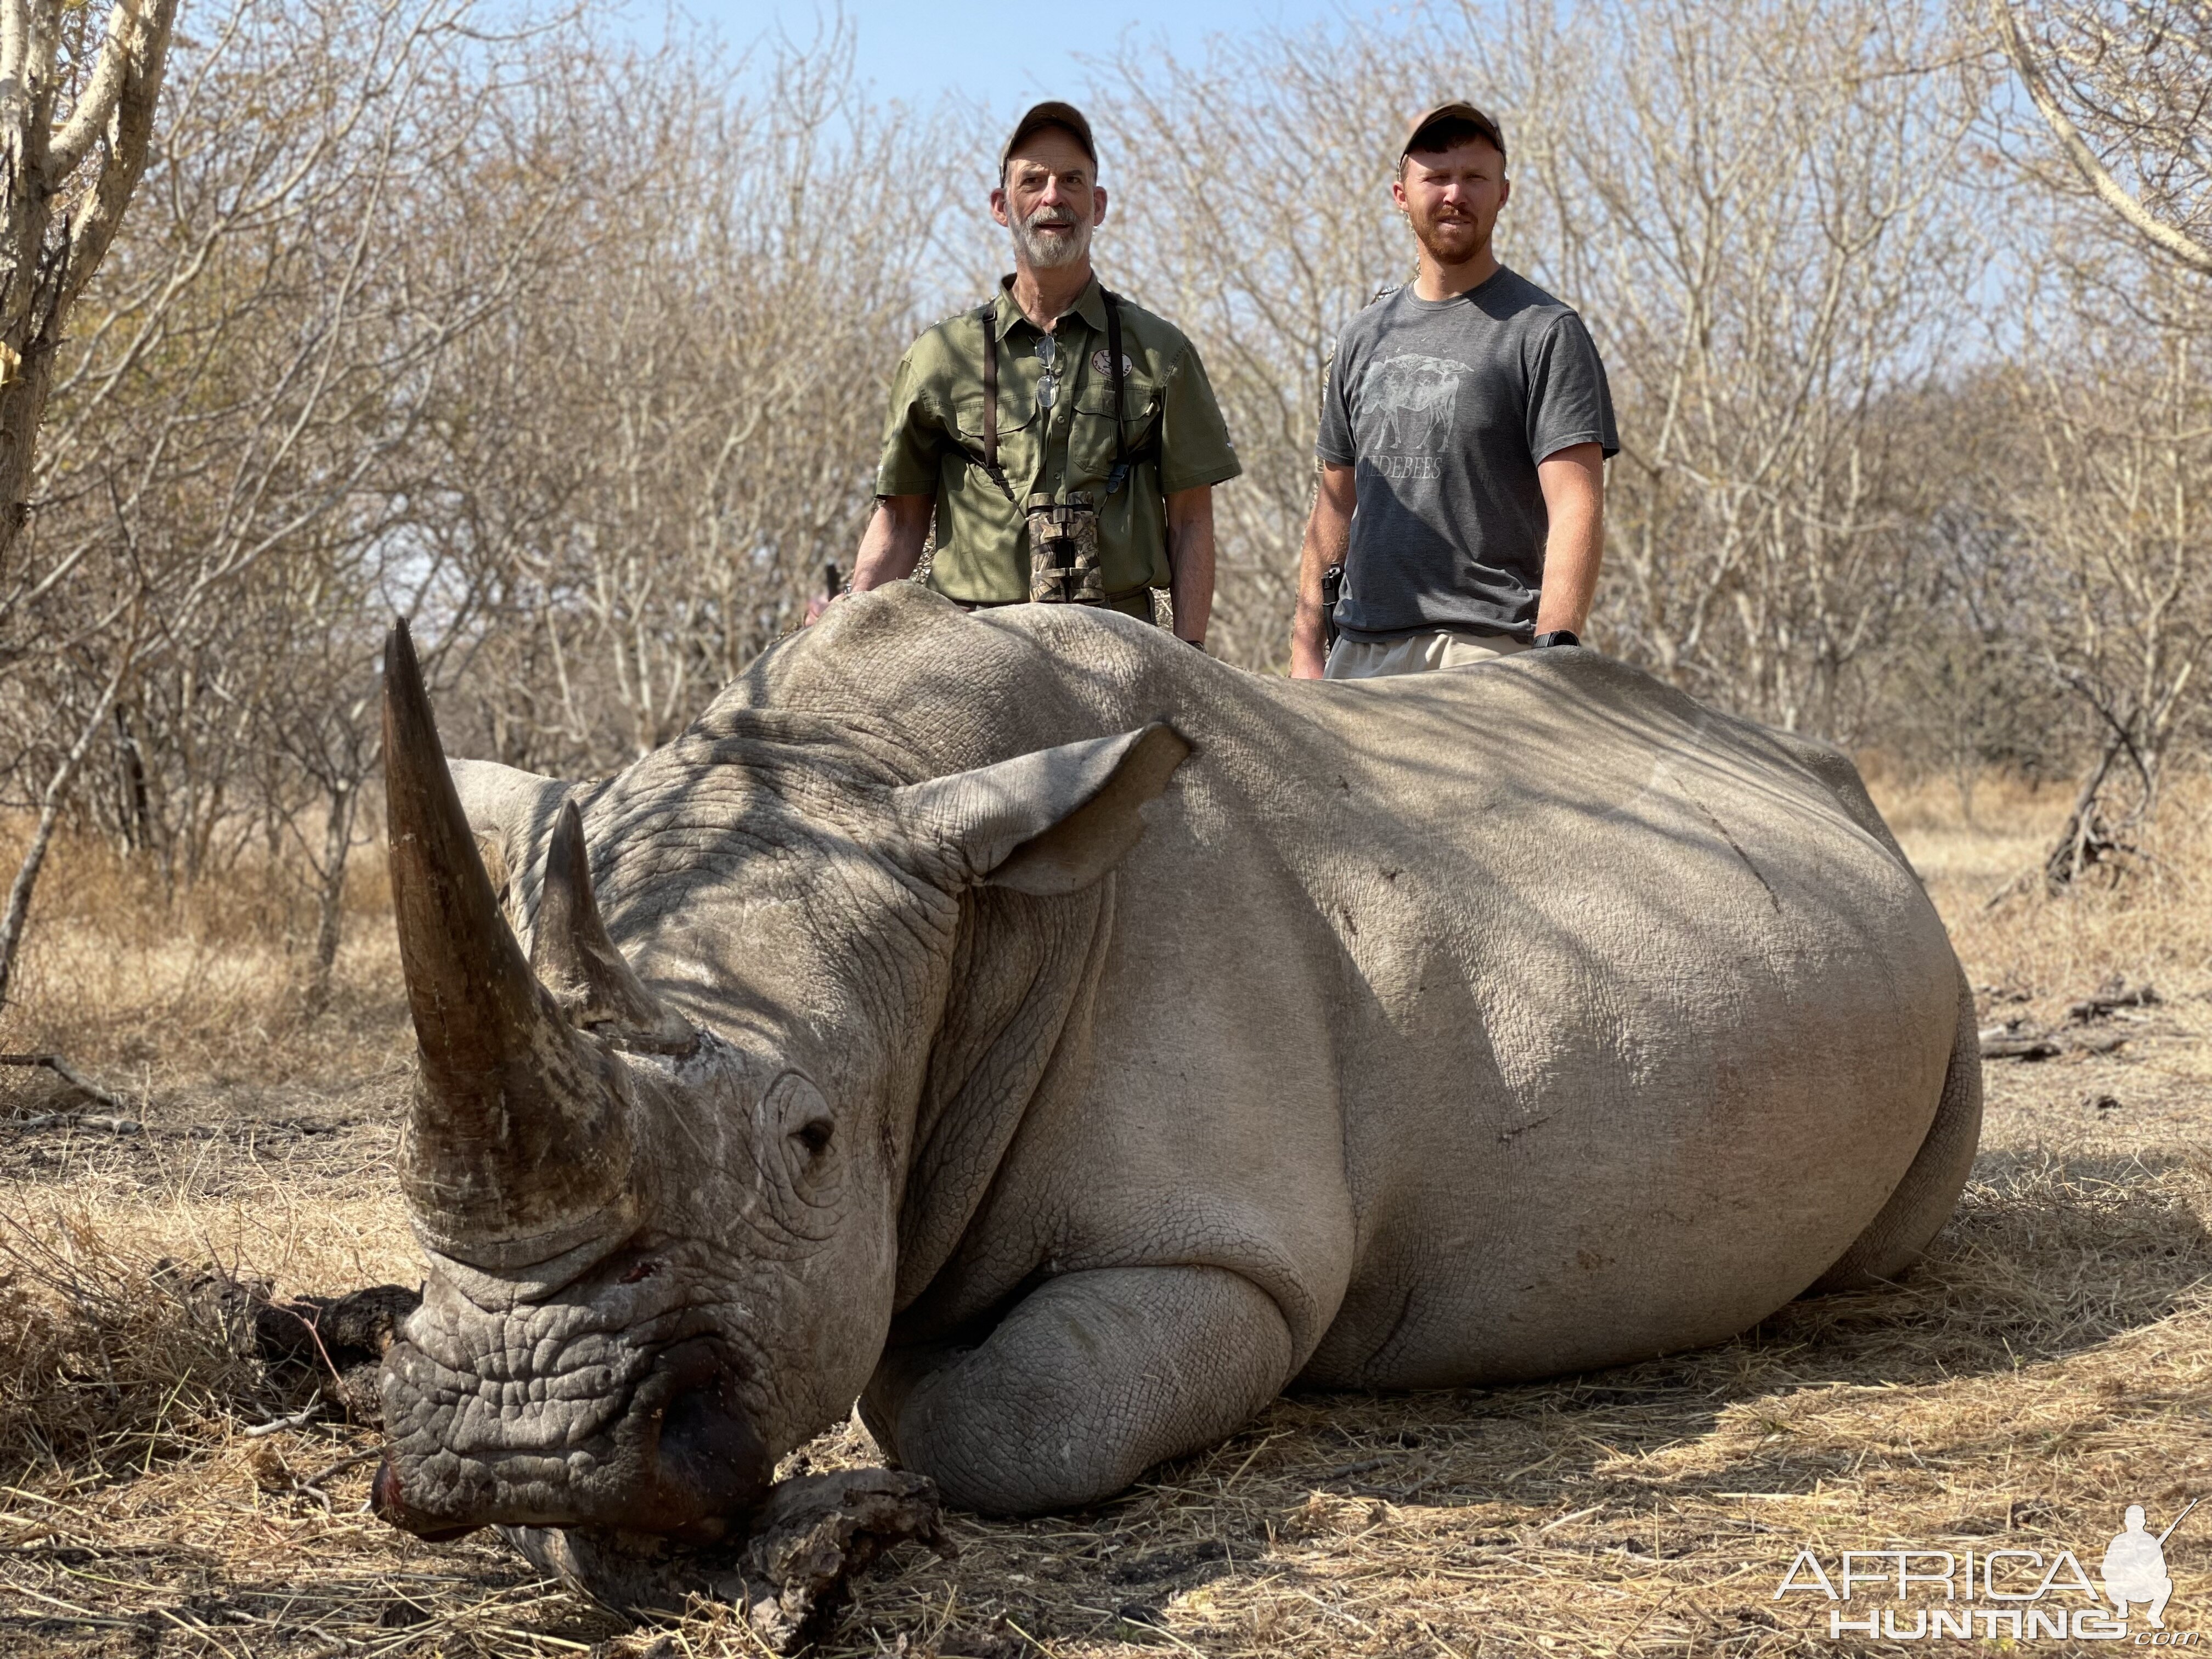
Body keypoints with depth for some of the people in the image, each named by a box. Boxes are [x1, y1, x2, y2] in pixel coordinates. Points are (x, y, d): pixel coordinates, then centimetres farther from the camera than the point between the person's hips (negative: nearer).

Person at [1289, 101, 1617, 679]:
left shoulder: (1545, 331, -1)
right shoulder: (1365, 336, 18)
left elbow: (1576, 508, -10)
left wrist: (1554, 652, -21)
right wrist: (1304, 647, 12)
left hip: (1485, 652, -5)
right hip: (1358, 650, 5)